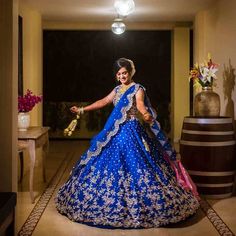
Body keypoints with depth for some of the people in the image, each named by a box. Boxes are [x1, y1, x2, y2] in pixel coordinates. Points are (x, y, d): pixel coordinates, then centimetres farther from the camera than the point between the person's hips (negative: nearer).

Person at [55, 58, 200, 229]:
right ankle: (111, 202, 19)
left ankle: (135, 206, 0)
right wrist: (83, 110, 23)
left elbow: (140, 104, -22)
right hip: (116, 132, 7)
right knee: (113, 164, 8)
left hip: (132, 131, -7)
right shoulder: (118, 89, 15)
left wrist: (147, 115, -41)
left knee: (133, 165, -8)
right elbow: (103, 102, 22)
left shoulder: (138, 89, -6)